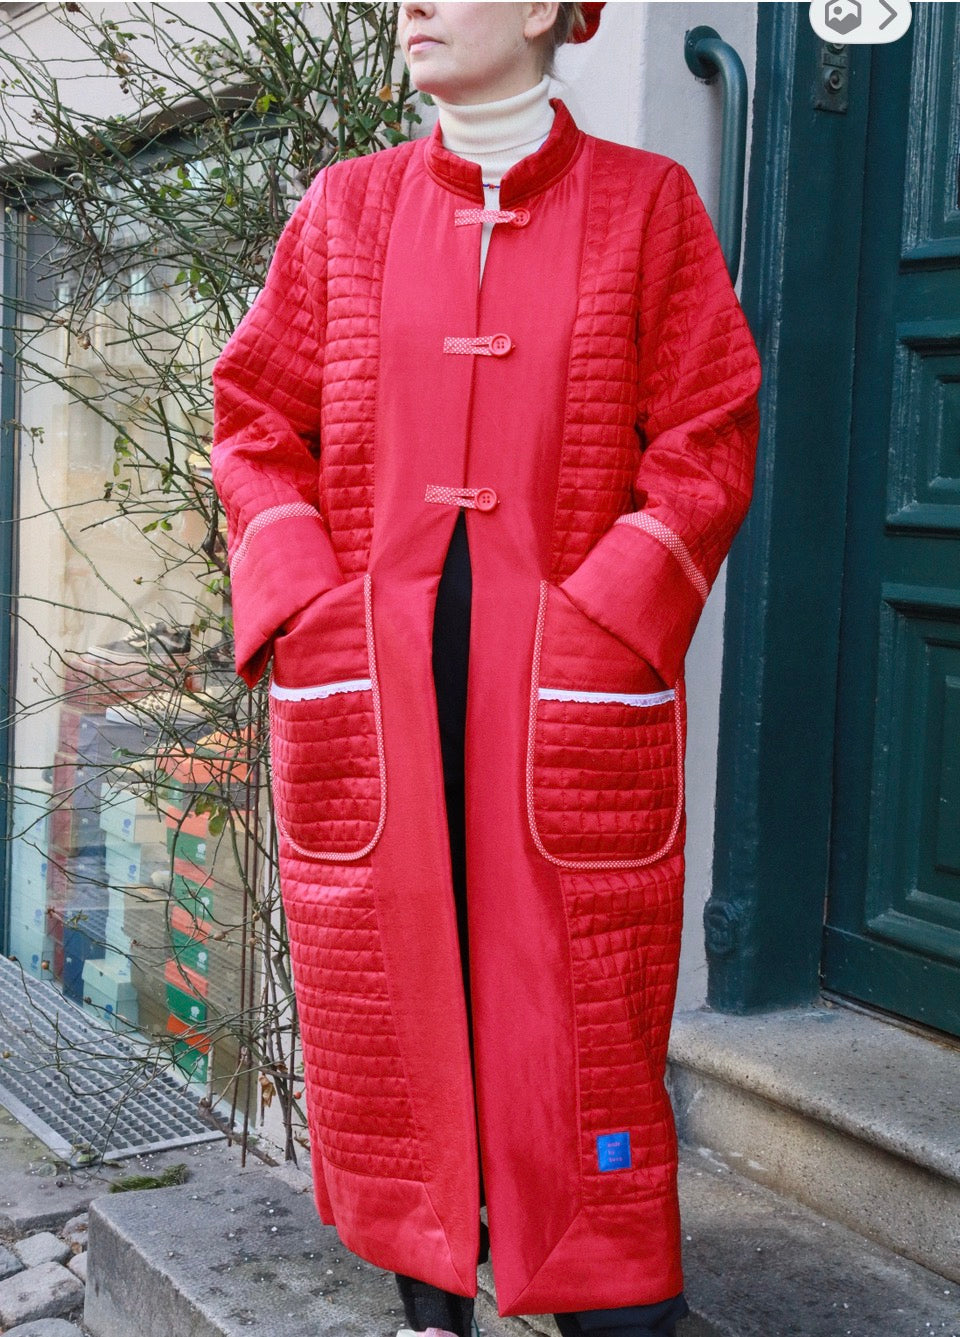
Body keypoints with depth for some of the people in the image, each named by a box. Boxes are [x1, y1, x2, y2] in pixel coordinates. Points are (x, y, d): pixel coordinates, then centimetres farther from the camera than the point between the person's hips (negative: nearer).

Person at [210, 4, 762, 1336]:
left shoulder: (646, 202, 2)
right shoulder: (346, 206, 9)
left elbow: (709, 442, -1)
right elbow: (256, 421, 10)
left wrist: (599, 622, -11)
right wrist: (311, 609, -4)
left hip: (572, 679, -2)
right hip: (371, 674, 3)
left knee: (581, 1005, 1)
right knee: (390, 978, 8)